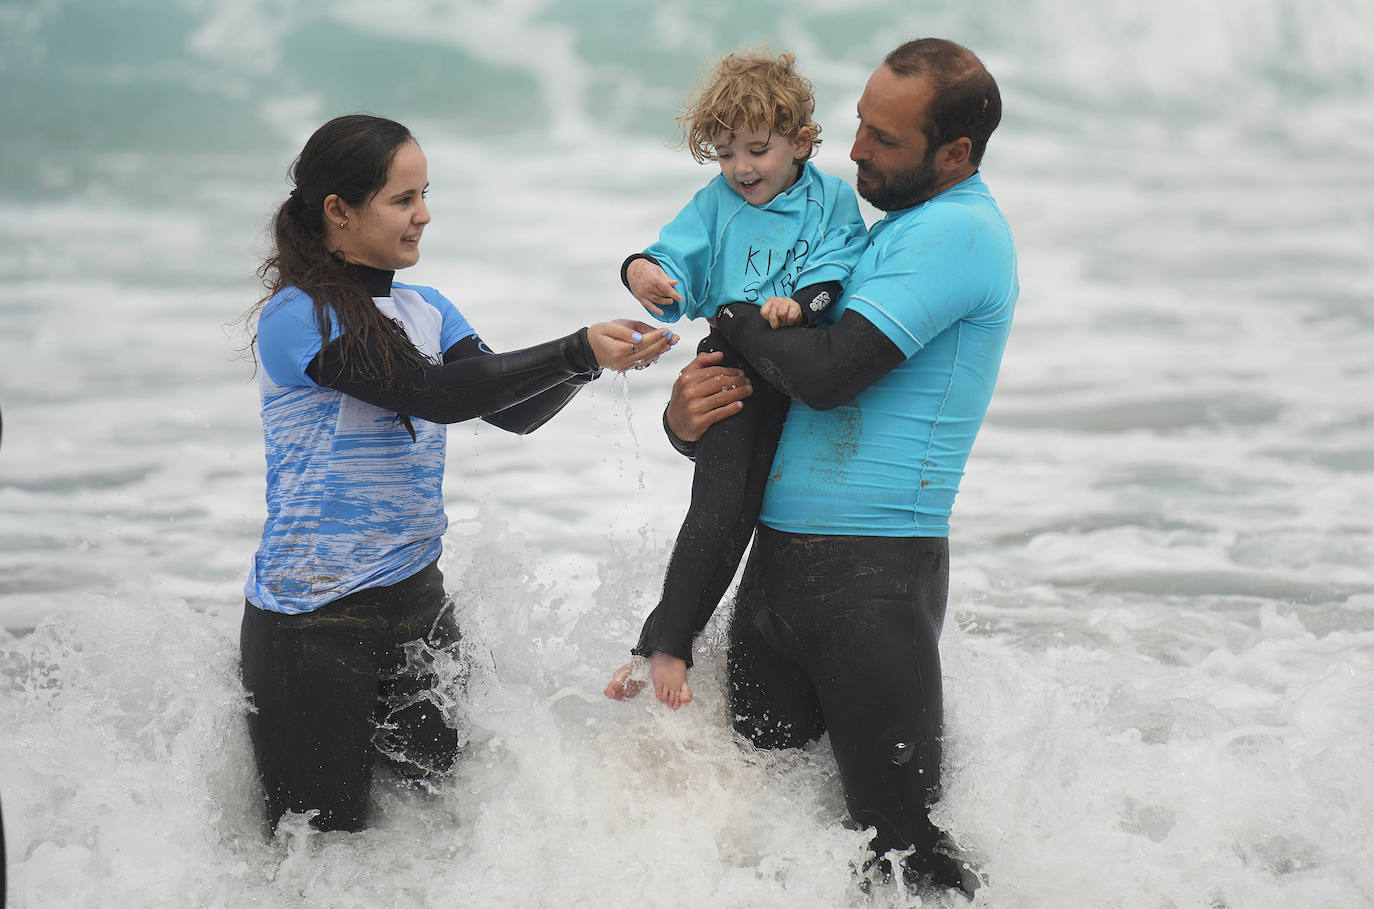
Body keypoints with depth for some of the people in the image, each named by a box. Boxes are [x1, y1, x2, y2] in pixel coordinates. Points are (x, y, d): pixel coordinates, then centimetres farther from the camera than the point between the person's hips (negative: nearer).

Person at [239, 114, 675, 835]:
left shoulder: (424, 311, 10)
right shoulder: (295, 317, -15)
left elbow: (516, 411, 0)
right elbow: (434, 393, -24)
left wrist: (597, 357, -18)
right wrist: (578, 353, -26)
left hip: (414, 596, 7)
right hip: (311, 614, -7)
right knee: (322, 850, -1)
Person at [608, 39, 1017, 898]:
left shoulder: (959, 231, -12)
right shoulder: (892, 230, 18)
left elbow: (827, 374, -21)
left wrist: (736, 320, -2)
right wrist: (689, 418, 3)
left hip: (874, 575, -9)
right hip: (779, 556, 9)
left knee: (898, 841, -6)